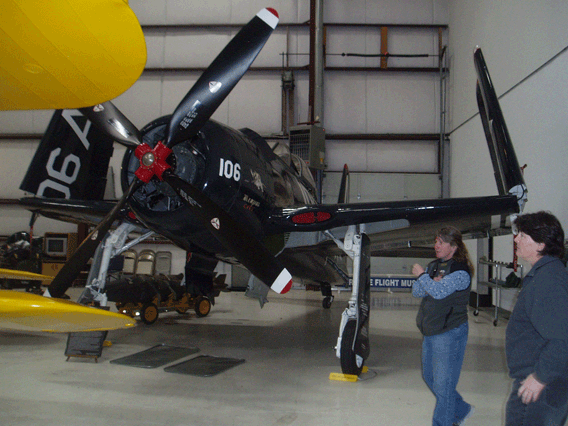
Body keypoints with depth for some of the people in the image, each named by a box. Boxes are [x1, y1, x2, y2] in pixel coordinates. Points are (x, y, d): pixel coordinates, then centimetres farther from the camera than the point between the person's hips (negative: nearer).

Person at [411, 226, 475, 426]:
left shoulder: (460, 271, -14)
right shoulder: (434, 265, 11)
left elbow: (440, 291, -26)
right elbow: (416, 291, 7)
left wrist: (421, 275, -11)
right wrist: (431, 282, -12)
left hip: (450, 333, -9)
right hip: (430, 332, 9)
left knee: (443, 384, -3)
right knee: (429, 377, 19)